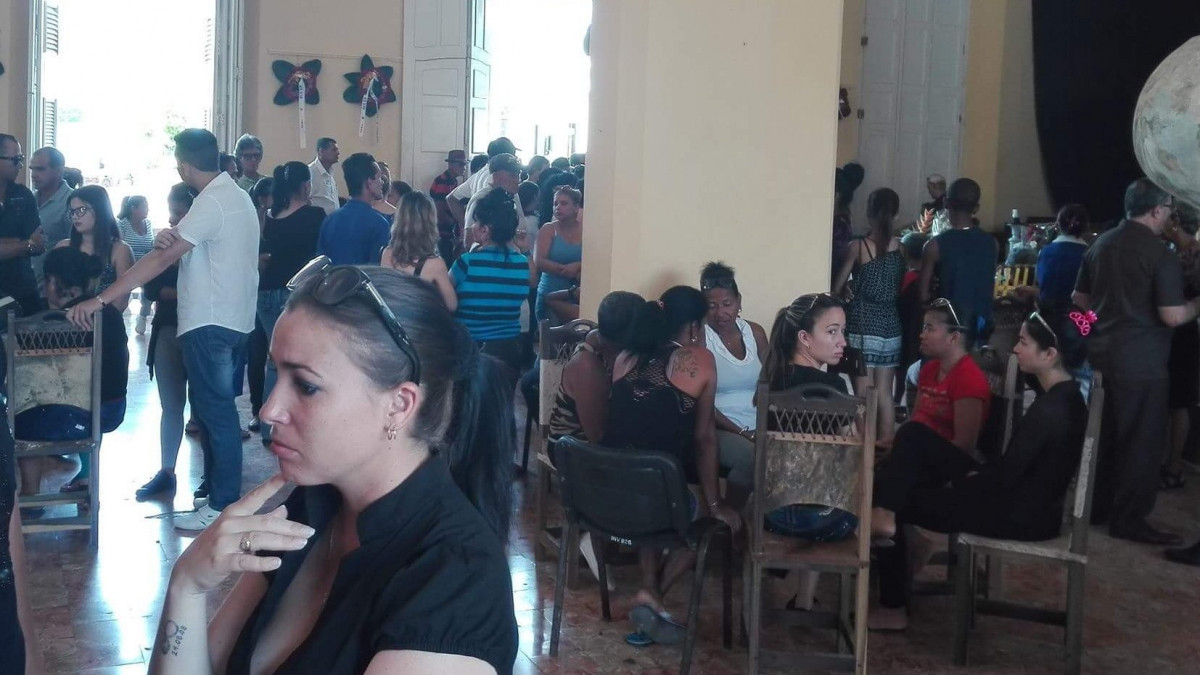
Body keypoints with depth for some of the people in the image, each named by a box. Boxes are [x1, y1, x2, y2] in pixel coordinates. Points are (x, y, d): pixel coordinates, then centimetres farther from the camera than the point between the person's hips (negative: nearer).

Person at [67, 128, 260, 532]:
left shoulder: (210, 204, -17)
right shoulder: (237, 196, 13)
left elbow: (161, 260, -22)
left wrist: (100, 300, -22)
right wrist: (171, 242, -11)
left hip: (210, 324, -10)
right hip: (233, 319, 10)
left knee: (214, 411, -4)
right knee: (215, 408, 15)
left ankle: (222, 505, 2)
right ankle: (218, 486, 23)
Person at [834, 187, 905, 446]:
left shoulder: (858, 246, -7)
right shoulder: (900, 248, 1)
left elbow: (837, 288, 0)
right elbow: (901, 286, 9)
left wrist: (850, 290, 21)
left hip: (862, 326, -3)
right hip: (890, 327, 3)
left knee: (863, 394, 1)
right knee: (885, 394, 10)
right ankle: (886, 441, 14)